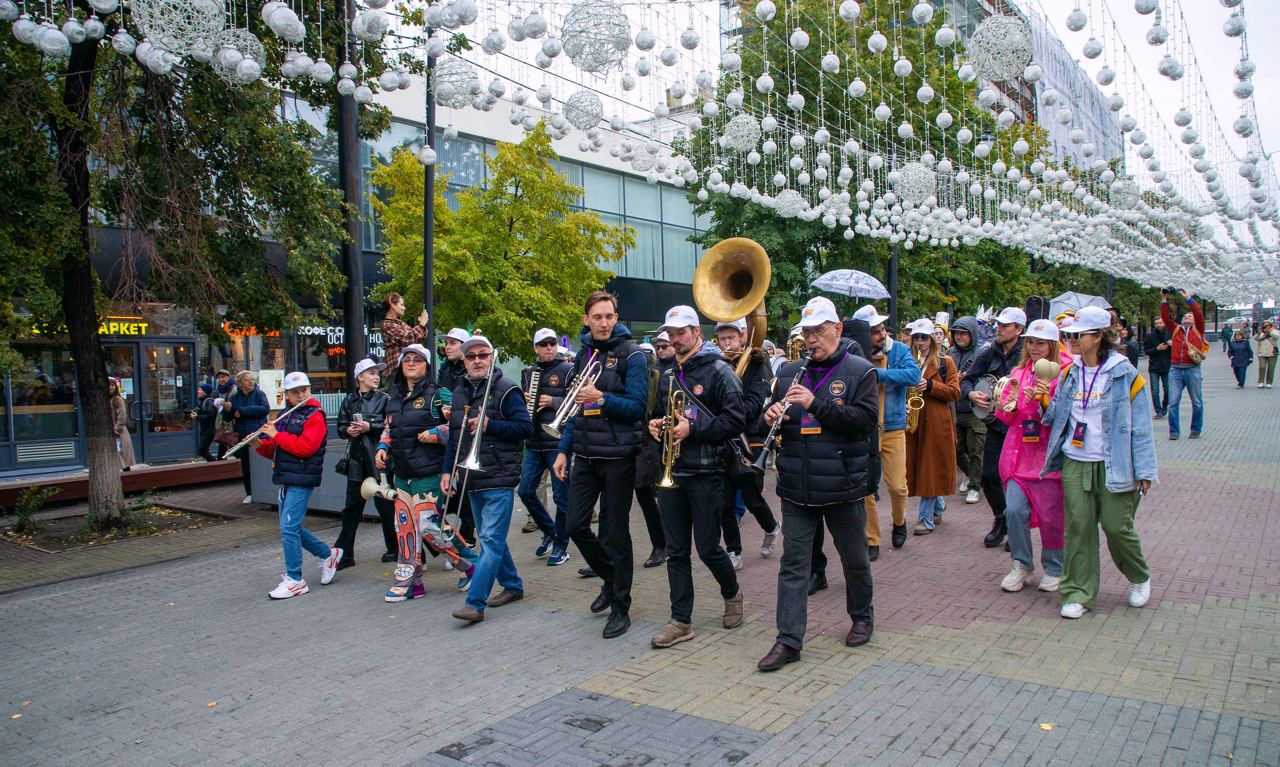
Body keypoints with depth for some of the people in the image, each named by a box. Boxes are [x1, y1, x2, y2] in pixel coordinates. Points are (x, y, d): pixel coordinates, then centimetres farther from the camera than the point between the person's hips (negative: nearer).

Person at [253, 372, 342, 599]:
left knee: (289, 528, -9)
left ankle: (295, 581, 0)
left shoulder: (314, 416, -8)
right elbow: (274, 452, 19)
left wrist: (276, 435, -16)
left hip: (302, 480, -8)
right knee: (291, 528, 14)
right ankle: (328, 554, 30)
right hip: (286, 479, 8)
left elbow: (305, 447, -22)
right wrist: (259, 444, -1)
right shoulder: (286, 416, 15)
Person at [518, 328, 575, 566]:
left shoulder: (567, 370, -3)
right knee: (526, 490, 6)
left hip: (559, 443, -5)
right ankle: (549, 531, 27)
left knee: (561, 496, 1)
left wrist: (554, 401, -17)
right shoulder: (528, 372, 13)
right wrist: (522, 401, 1)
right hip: (534, 443, 6)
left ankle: (561, 546, 15)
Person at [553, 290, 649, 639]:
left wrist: (602, 398, -27)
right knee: (576, 525, 6)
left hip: (618, 455, -6)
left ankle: (620, 607, 15)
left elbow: (637, 407, -13)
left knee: (615, 532, 1)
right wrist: (563, 450, 10)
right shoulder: (583, 354, 11)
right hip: (586, 454, 6)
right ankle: (611, 579, 31)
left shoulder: (631, 355, -6)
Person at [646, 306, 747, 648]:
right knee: (676, 551, 7)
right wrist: (655, 425, 2)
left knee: (708, 548, 2)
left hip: (707, 475, -6)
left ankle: (732, 594, 31)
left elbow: (736, 421, -13)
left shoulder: (718, 370, -6)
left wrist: (693, 428, -21)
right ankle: (681, 621, 15)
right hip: (672, 473, 6)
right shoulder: (668, 376, 14)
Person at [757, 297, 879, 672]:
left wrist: (817, 404, -23)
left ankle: (862, 617, 38)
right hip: (797, 486, 3)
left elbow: (865, 420, -15)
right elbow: (771, 418, 15)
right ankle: (788, 641, 6)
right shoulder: (790, 371, 10)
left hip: (842, 485, -3)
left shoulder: (860, 371, -3)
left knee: (854, 558, 14)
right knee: (793, 562, 2)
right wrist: (772, 414, -9)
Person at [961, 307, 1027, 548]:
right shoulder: (988, 353, 7)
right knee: (990, 476, 7)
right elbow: (966, 380, 12)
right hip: (995, 424, 5)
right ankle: (1001, 520, 27)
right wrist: (971, 394, -7)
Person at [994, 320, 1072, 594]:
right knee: (1014, 510, -6)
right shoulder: (1018, 372, 11)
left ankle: (1054, 570, 24)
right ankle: (1022, 566, 13)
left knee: (1051, 515, 4)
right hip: (1019, 452, 3)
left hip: (1049, 453, -3)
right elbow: (1008, 418, 11)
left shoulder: (1064, 373, -3)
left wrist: (1045, 399, -21)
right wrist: (1010, 404, -10)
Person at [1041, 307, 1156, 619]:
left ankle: (1139, 577, 30)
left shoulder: (1124, 373, -6)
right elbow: (1055, 417, 14)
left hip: (1113, 466, -4)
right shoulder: (1071, 374, 9)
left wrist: (1144, 470, -7)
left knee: (1117, 527, 0)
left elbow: (1140, 424, -5)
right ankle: (1078, 592, 11)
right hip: (1075, 464, 4)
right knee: (1078, 526, 2)